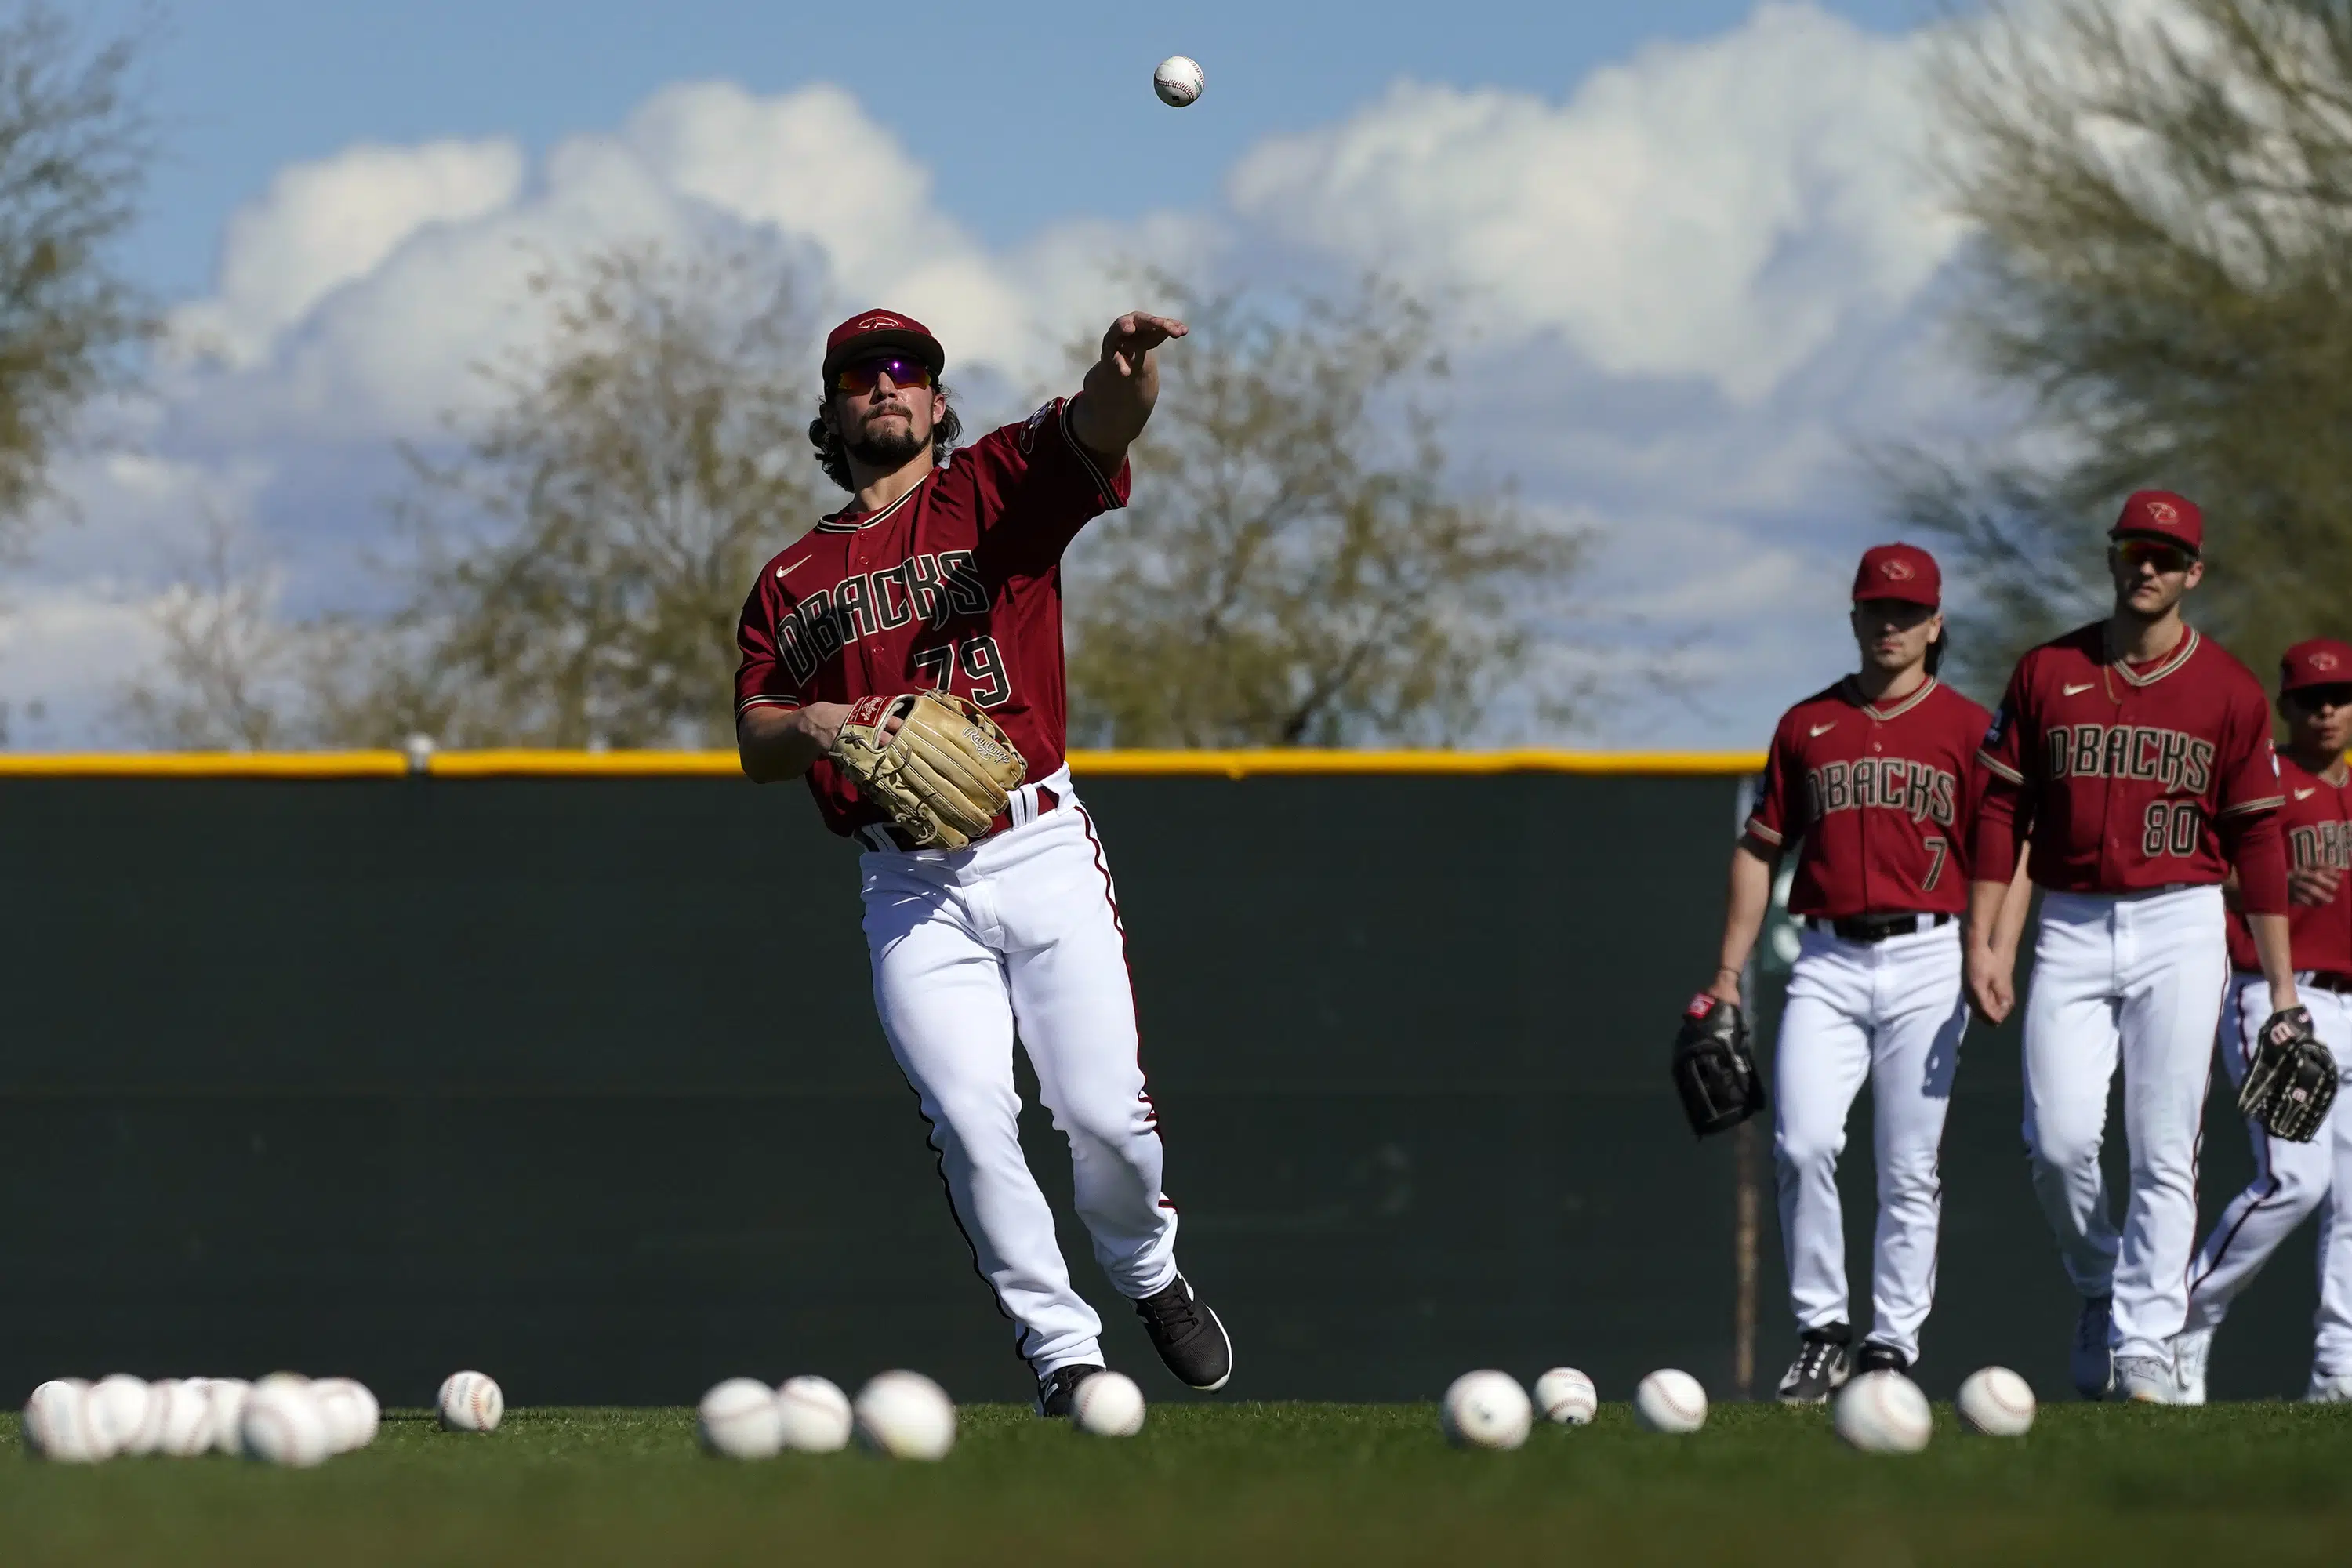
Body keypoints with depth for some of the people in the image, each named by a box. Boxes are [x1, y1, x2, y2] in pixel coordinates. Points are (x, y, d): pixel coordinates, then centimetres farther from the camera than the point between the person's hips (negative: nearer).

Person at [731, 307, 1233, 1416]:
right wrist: (810, 724, -12)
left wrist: (1128, 369, -35)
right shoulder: (790, 582, 16)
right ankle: (1061, 1353, -2)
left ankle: (1148, 1274, 23)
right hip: (908, 893, 2)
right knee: (969, 1121, -13)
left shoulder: (996, 491, 8)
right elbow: (754, 748, 12)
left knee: (1104, 1114, -7)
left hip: (1041, 855, -2)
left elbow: (1101, 425, -11)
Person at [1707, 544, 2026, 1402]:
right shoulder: (1807, 725, 14)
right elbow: (1759, 849, 17)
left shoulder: (1968, 728, 5)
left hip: (1927, 958, -2)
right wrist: (1728, 973, 11)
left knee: (1909, 1168, -2)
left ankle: (1892, 1348, 5)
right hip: (1828, 961, 2)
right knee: (1804, 1143, -13)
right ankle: (1821, 1332, -2)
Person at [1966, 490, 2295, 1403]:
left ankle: (2145, 1349, -3)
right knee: (2060, 1139, -10)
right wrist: (1981, 941, 0)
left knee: (2163, 1150, -6)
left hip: (2180, 927, -1)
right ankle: (2099, 1290, 16)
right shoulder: (2047, 674, 7)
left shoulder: (2229, 692, 4)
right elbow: (2002, 812, 9)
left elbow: (2257, 840, 5)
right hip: (2071, 931, 1)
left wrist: (2281, 985, 2)